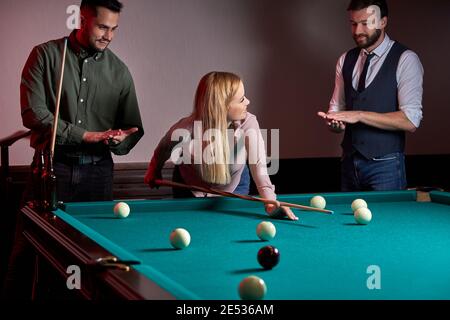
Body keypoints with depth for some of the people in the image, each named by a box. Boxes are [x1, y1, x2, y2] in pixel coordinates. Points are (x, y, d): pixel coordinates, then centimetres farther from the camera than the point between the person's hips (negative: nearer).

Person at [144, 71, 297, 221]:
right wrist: (154, 172, 7)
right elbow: (164, 148, -11)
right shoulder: (186, 129, -35)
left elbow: (258, 164, -47)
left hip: (233, 190, 1)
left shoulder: (248, 123, -32)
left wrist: (270, 199, -63)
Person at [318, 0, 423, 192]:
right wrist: (334, 121, -9)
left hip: (385, 166, -5)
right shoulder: (345, 60, 10)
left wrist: (359, 115, -21)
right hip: (349, 162, 5)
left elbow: (410, 121, -16)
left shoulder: (405, 59, -8)